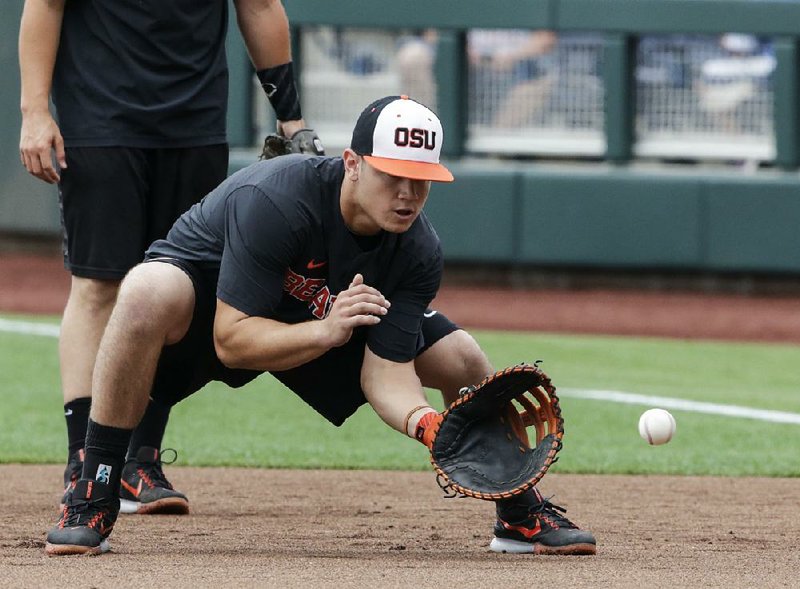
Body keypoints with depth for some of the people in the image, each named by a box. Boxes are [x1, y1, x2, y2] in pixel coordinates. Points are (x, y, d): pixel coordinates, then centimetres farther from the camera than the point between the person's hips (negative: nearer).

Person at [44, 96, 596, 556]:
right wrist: (327, 332, -47)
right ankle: (93, 498, -30)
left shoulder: (419, 252, -21)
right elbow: (231, 341, -35)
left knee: (463, 359, -5)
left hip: (331, 318, 5)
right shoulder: (274, 201, -37)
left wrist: (425, 421, -43)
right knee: (150, 292, -42)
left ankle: (520, 514, 22)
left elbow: (385, 371, -22)